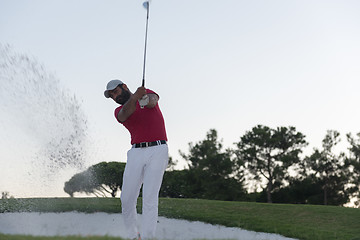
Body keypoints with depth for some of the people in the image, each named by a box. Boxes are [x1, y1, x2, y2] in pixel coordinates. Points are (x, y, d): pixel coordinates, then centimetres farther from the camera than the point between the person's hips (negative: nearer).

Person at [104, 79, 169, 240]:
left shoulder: (148, 94, 12)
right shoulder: (119, 111, 12)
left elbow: (153, 100, -13)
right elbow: (125, 114, -13)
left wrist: (146, 100, -39)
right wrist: (135, 97, -34)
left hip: (158, 150, -3)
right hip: (136, 153, 3)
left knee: (150, 198, -13)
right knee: (127, 199, -3)